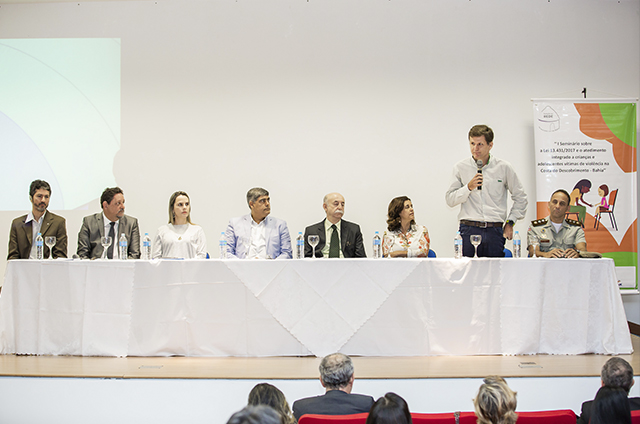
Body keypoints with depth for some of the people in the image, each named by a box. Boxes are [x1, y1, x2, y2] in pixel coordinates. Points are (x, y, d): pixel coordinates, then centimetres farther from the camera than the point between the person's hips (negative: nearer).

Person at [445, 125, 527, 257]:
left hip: (494, 231, 0)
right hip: (469, 229, 0)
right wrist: (469, 187, -8)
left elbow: (520, 198, 17)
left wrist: (510, 223, 9)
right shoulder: (461, 167, 8)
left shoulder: (504, 167, 7)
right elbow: (450, 200, 6)